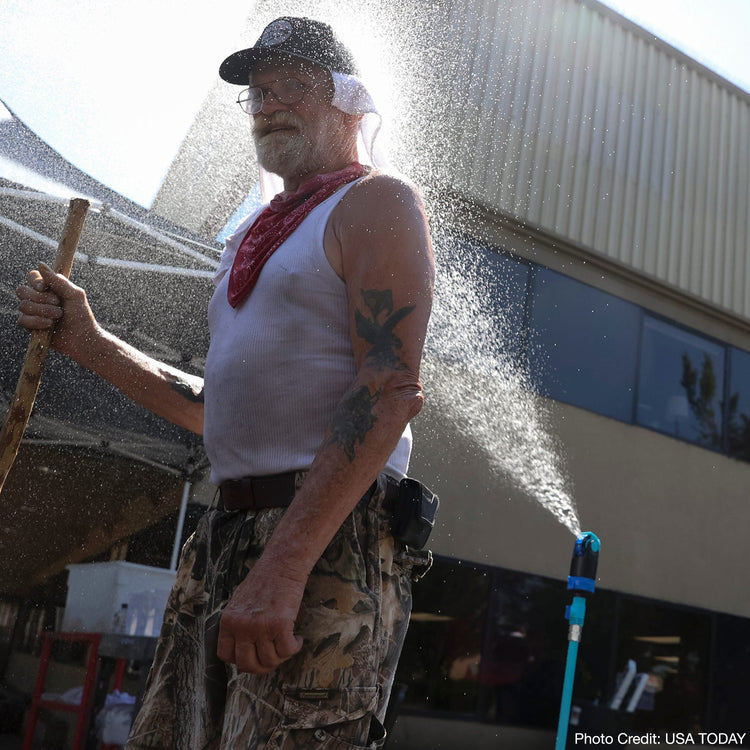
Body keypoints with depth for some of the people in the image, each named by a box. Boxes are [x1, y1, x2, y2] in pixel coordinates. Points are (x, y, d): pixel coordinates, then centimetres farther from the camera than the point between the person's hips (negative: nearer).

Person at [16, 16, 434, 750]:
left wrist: (283, 565, -23)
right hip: (223, 544, 8)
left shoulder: (375, 203, -1)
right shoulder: (256, 241, 24)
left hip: (328, 547, -7)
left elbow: (390, 390, -15)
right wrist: (90, 344, 15)